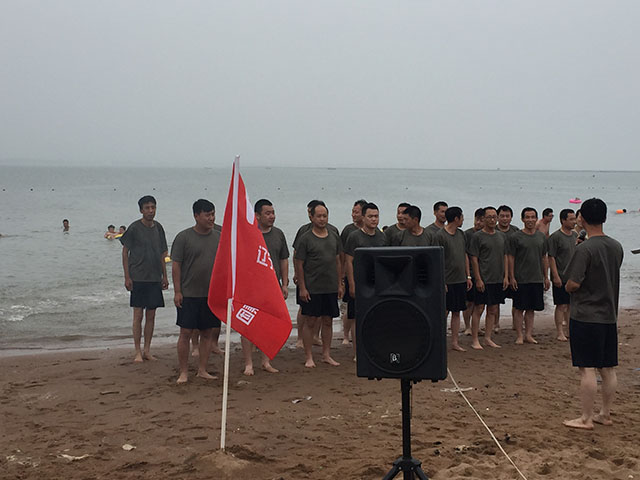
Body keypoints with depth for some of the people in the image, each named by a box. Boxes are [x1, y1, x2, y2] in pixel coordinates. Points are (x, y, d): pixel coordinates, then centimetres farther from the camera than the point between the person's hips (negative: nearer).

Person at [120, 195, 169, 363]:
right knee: (138, 315, -2)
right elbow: (125, 252, -3)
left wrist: (164, 276, 13)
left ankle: (147, 350, 16)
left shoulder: (158, 228, 8)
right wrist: (127, 277, -8)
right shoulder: (134, 228, -6)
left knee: (151, 315, 7)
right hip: (138, 278, -4)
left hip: (155, 278, 4)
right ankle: (138, 352, 6)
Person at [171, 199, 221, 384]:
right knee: (186, 332, -2)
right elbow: (176, 266, -5)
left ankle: (202, 370, 18)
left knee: (208, 333, 7)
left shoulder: (218, 237, 8)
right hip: (189, 294, -4)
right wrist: (177, 291, -9)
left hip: (212, 294, 4)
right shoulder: (184, 237, -5)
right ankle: (183, 372, 7)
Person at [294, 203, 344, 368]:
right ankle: (308, 357, 7)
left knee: (328, 321, 9)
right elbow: (299, 265, -5)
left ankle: (326, 354, 19)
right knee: (310, 322, 0)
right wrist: (302, 288, -10)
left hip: (331, 288, 5)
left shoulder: (334, 238, 11)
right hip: (312, 288, -5)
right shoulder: (306, 239, -4)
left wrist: (340, 284, 12)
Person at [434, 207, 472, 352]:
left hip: (460, 280, 6)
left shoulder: (461, 234, 12)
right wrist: (441, 281, -15)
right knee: (444, 312, -3)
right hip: (447, 281, -6)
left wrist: (468, 276, 13)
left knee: (457, 312, 9)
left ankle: (455, 342, 14)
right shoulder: (440, 236, -10)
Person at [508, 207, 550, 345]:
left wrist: (546, 277, 11)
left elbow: (544, 258, 15)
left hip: (537, 279, 4)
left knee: (531, 308, 8)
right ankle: (519, 336, 7)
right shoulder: (515, 237, -4)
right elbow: (511, 258, -4)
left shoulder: (542, 236, 10)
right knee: (519, 309, 0)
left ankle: (528, 335, 15)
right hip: (521, 280, -4)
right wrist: (512, 278, -9)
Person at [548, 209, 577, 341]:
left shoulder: (574, 235, 11)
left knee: (570, 304, 12)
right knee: (561, 305, -3)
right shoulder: (555, 236, -12)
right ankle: (559, 333, 3)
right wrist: (555, 276, -18)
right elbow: (551, 257, -14)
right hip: (561, 278, -7)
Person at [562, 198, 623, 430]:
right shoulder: (617, 247, 6)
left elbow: (573, 284, -19)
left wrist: (568, 286, 2)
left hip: (585, 317, -7)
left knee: (587, 369, -2)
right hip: (609, 315, 7)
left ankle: (586, 419, 2)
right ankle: (605, 414, 22)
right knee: (607, 369, 13)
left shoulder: (584, 249, -17)